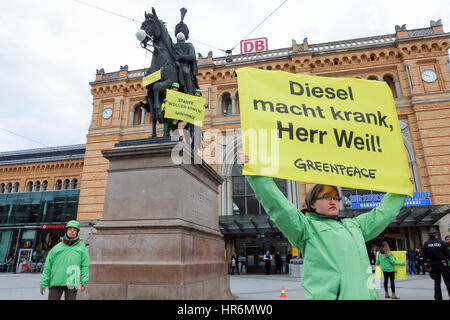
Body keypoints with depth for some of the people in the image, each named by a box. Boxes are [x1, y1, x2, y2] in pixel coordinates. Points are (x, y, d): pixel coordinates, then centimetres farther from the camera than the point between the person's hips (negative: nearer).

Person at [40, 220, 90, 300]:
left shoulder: (82, 248, 10)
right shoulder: (57, 248, 12)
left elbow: (85, 266, 2)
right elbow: (47, 266, 11)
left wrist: (84, 282, -10)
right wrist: (43, 284, 4)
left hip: (72, 282, -1)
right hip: (56, 282, 1)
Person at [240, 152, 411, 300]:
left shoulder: (354, 224, 24)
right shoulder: (306, 225, 3)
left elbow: (383, 212, 33)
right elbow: (278, 206, -9)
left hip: (365, 293, 6)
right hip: (328, 295, -6)